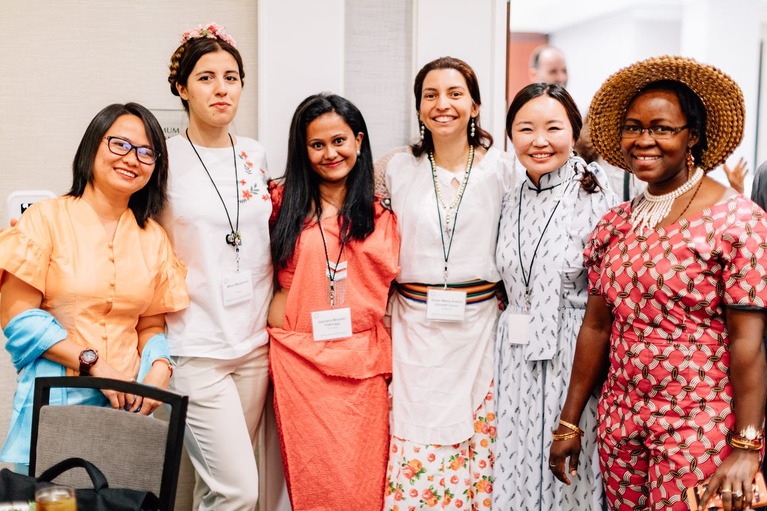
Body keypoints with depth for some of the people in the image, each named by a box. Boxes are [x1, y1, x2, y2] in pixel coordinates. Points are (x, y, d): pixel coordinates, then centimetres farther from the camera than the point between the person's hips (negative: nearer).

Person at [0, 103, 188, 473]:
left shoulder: (153, 238, 11)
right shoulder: (47, 218, -2)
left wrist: (159, 366, -7)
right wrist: (94, 363, -12)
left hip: (126, 402, 4)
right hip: (55, 400, -3)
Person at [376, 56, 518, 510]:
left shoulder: (502, 170, 1)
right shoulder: (396, 168, 4)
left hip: (478, 325, 0)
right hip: (415, 329, 1)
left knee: (477, 451, 6)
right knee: (415, 459, 1)